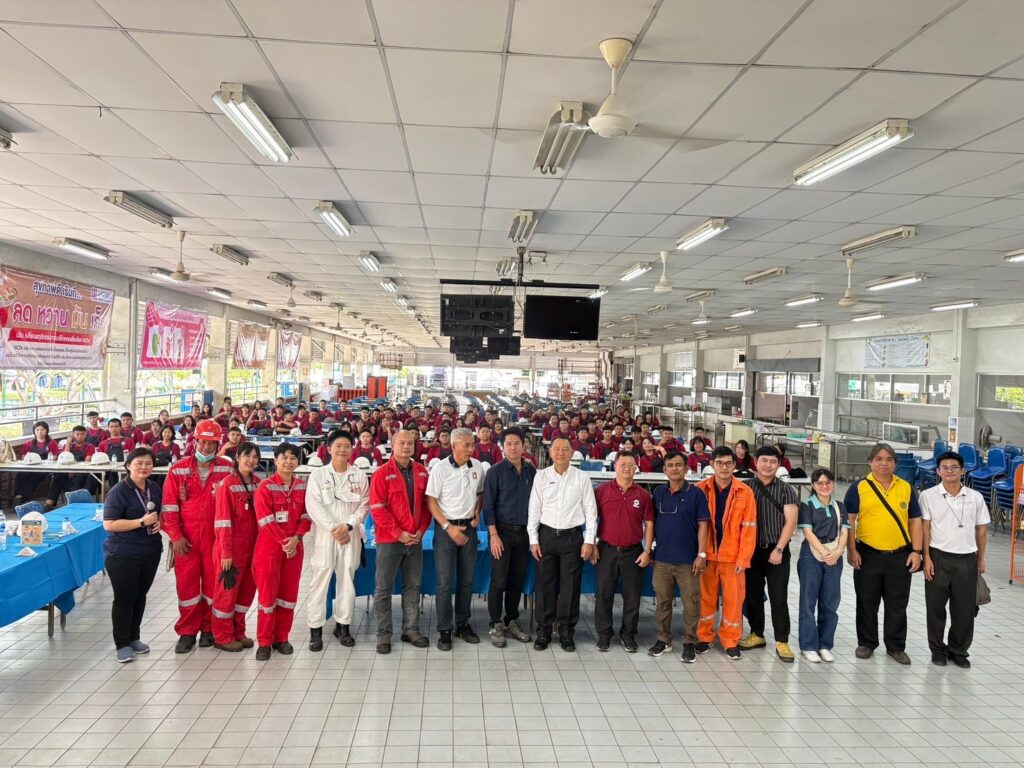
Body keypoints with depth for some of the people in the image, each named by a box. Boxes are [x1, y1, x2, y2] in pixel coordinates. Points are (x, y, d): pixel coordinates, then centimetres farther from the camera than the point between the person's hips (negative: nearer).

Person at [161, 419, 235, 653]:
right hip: (186, 536, 1)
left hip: (215, 535, 0)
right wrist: (175, 536, -6)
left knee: (213, 581, 7)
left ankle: (209, 629, 22)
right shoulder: (178, 469, 1)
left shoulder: (227, 468, -2)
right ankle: (187, 632, 19)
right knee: (186, 582, 6)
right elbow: (169, 506, 0)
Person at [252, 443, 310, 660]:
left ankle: (281, 638, 20)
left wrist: (296, 538, -10)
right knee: (267, 592, 0)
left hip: (294, 545, 4)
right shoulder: (265, 486, -8)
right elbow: (265, 520, -12)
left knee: (289, 592, 8)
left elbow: (306, 515, 5)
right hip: (269, 545, -4)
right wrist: (283, 541, -15)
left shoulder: (302, 486, 5)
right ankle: (264, 641, 11)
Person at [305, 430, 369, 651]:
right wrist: (333, 529, -13)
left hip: (351, 534, 2)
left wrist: (348, 526, -11)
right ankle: (315, 629, 7)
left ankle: (343, 625, 18)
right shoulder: (318, 474, 1)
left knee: (347, 580, 6)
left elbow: (364, 505, 3)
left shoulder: (359, 475, 6)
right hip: (325, 533, -2)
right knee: (320, 580, -2)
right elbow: (314, 506, -6)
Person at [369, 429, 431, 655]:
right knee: (383, 588, 3)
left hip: (415, 539, 4)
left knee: (413, 586, 11)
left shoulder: (421, 472, 6)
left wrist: (421, 530, -2)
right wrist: (399, 533, -15)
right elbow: (377, 508, -11)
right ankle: (383, 634, 13)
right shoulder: (382, 474, -7)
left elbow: (426, 503, 10)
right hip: (389, 540, -4)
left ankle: (411, 629, 22)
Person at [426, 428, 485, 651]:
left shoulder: (477, 467, 1)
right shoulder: (440, 468, -12)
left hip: (469, 527, 4)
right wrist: (448, 527, -15)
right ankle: (444, 630, 10)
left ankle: (463, 624, 25)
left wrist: (477, 512, -1)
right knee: (445, 581, -1)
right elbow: (431, 500, -10)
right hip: (446, 527, -4)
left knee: (467, 579, 11)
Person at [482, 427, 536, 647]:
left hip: (524, 532, 4)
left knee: (518, 580, 10)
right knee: (499, 581, -1)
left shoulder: (531, 471, 5)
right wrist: (494, 535, -13)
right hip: (502, 531, -4)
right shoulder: (496, 471, -6)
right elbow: (488, 506, -7)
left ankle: (511, 622, 24)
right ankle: (496, 625, 11)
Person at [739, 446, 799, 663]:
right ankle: (756, 634, 24)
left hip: (777, 550, -2)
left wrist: (778, 549, -11)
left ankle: (782, 642, 7)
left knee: (779, 597, -1)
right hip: (751, 549, 2)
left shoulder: (785, 490, 2)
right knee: (753, 594, 10)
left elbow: (790, 522, -4)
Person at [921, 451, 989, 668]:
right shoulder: (929, 496, -3)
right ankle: (937, 649, 22)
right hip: (938, 558, -2)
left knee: (964, 609, 9)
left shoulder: (976, 497, 3)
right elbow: (925, 528, -3)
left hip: (966, 559, 2)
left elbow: (982, 530, 9)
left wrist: (981, 560, 10)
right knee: (935, 607, 6)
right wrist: (926, 558, -8)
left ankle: (959, 651, 26)